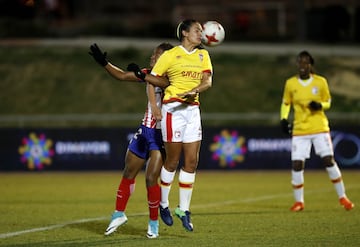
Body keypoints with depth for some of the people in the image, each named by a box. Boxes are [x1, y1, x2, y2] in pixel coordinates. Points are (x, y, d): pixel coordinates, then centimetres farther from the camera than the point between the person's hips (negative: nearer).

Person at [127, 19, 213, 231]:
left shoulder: (203, 55, 12)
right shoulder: (171, 55, -1)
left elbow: (208, 81, 1)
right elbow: (156, 79, 4)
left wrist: (194, 91, -16)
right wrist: (142, 76, -13)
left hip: (193, 109, 5)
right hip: (173, 109, -5)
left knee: (192, 161, 0)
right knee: (173, 160, -1)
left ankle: (184, 210, 7)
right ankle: (163, 204, 16)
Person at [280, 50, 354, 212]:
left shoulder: (321, 82, -1)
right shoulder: (290, 83, 2)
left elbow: (328, 102, 9)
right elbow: (286, 103, 14)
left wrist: (319, 105, -13)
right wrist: (284, 119, -2)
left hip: (320, 128, -1)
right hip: (299, 130, 1)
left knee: (328, 160, -7)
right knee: (297, 165, -7)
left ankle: (342, 197, 6)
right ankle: (298, 201, 8)